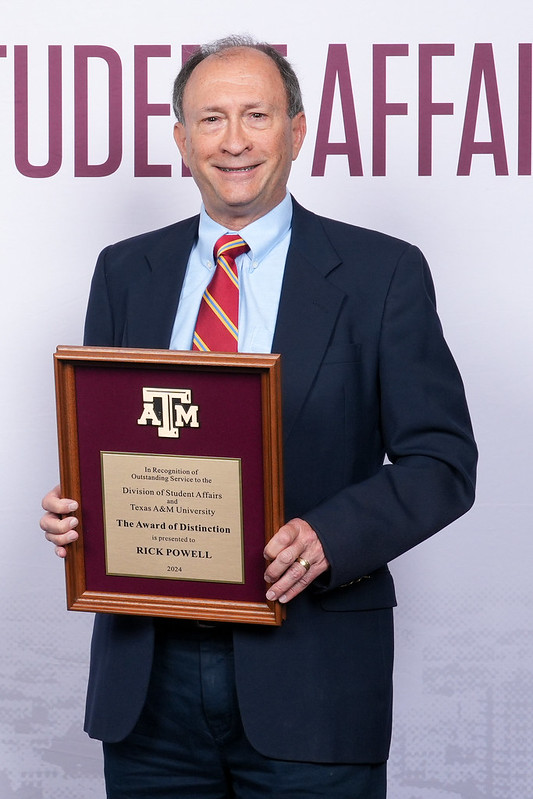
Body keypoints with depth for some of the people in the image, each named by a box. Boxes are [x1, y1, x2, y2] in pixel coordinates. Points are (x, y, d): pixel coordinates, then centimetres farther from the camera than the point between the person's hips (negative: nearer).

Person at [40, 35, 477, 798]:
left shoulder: (382, 273, 0)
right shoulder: (125, 273, 11)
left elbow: (442, 462, -3)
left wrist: (328, 537, -19)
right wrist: (72, 505, -7)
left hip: (308, 675, -3)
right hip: (148, 671, 3)